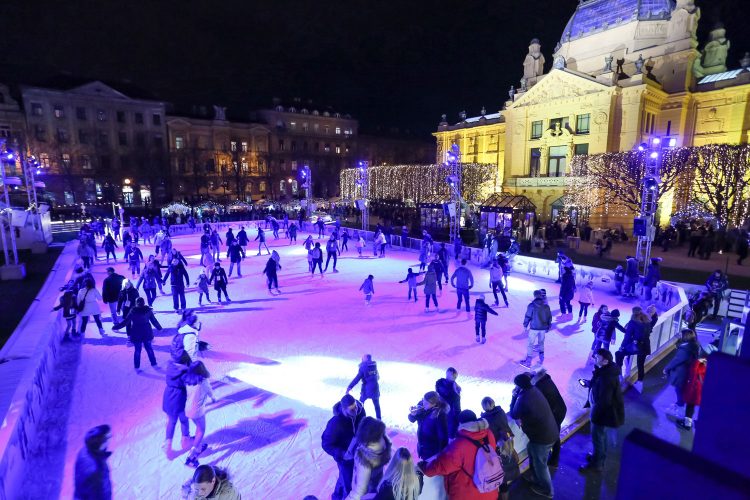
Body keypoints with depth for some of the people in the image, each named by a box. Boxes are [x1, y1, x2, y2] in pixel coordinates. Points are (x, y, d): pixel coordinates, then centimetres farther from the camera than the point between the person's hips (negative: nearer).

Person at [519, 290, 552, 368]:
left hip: (534, 328, -4)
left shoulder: (532, 305, -14)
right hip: (543, 328, 4)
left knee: (530, 344, 5)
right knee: (541, 343, 22)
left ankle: (528, 362, 8)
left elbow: (528, 316, -11)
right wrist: (548, 326, 20)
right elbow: (549, 317, 7)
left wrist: (525, 326, 1)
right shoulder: (546, 306, -1)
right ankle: (541, 360, 33)